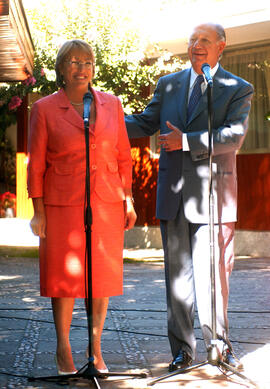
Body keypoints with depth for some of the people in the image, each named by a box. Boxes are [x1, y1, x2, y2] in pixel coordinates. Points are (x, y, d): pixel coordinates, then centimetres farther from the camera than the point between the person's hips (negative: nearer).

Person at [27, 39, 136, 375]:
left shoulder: (111, 105, 5)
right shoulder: (44, 109, -3)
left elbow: (123, 158, 9)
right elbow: (36, 164, -3)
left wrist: (128, 202, 3)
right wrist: (38, 212, -7)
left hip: (106, 205, 3)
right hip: (62, 205, -2)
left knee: (102, 275, 5)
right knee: (64, 275, 2)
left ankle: (95, 349, 17)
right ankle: (63, 350, 16)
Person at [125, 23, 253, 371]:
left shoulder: (238, 90, 2)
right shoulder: (168, 85, 14)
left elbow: (234, 135, -12)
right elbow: (145, 124, 16)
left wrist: (187, 141, -19)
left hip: (212, 193, -3)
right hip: (173, 192, 3)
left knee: (213, 269, -1)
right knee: (177, 271, 6)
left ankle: (219, 343, 14)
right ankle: (182, 348, 13)